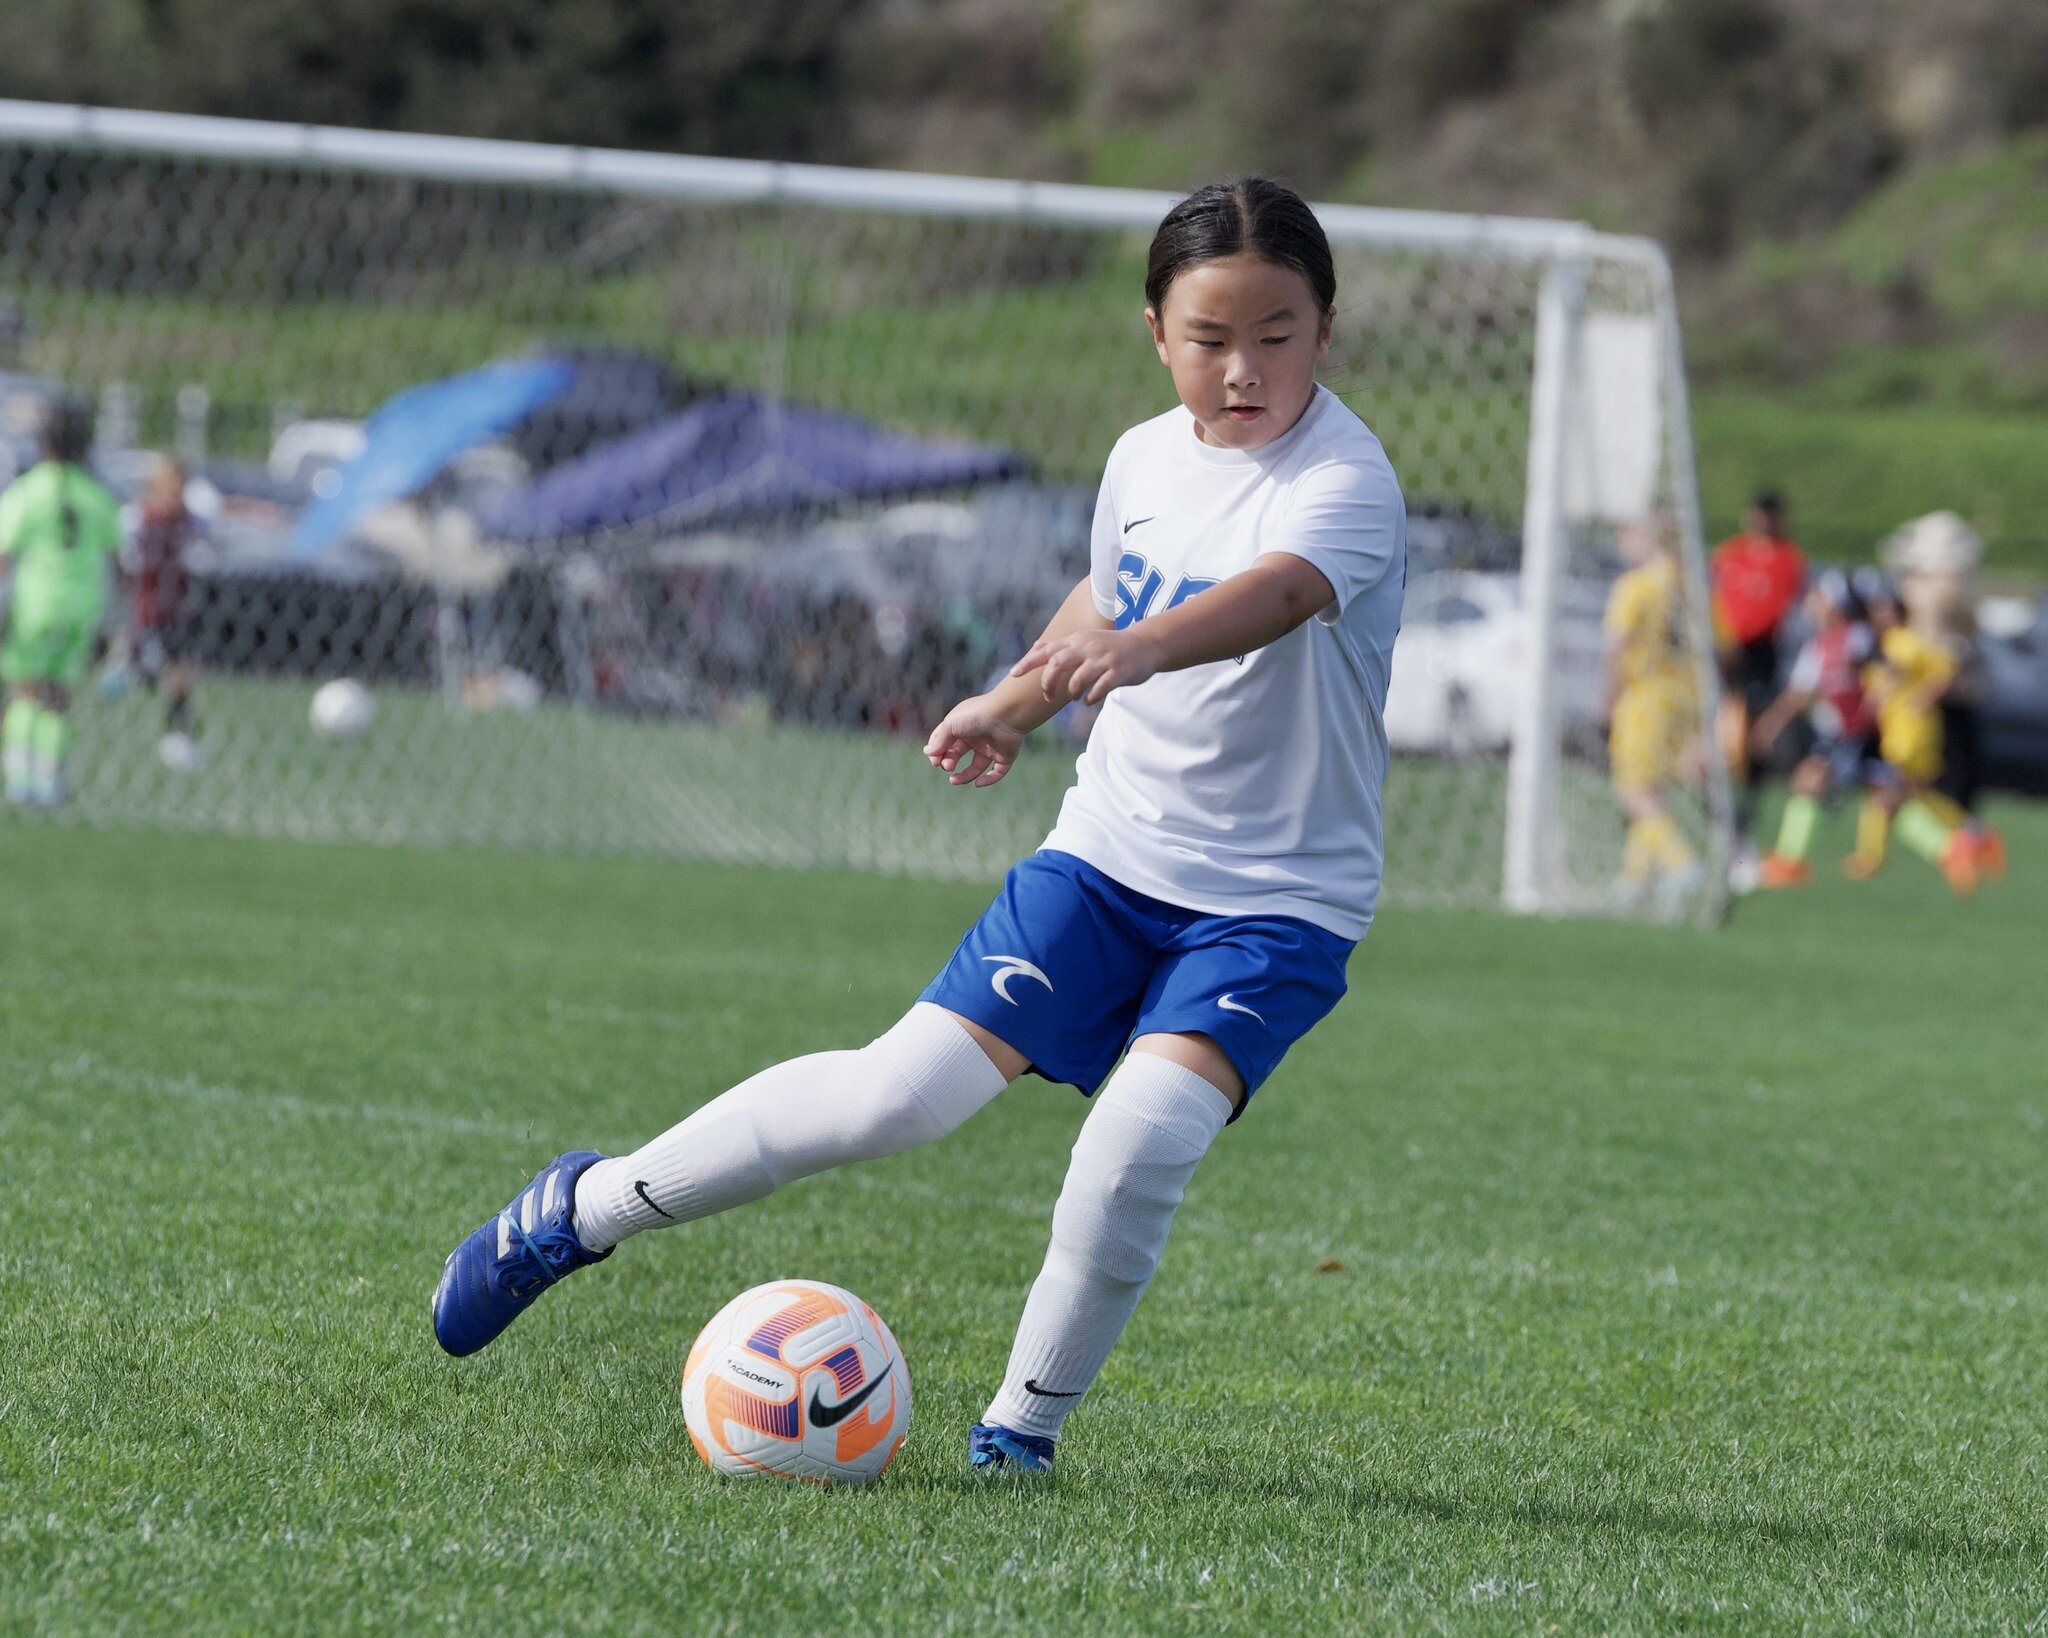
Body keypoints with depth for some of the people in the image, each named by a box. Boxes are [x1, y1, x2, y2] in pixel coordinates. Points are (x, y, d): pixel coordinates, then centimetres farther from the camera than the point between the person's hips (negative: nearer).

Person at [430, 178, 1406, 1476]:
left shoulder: (1344, 479, -19)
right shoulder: (1146, 459, 3)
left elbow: (1277, 593, -43)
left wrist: (1133, 649, -60)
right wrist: (1017, 701, 36)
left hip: (1278, 902, -4)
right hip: (1112, 849, 4)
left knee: (1146, 1132, -27)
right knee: (906, 1089, -9)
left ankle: (1026, 1425, -4)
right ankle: (584, 1211, 7)